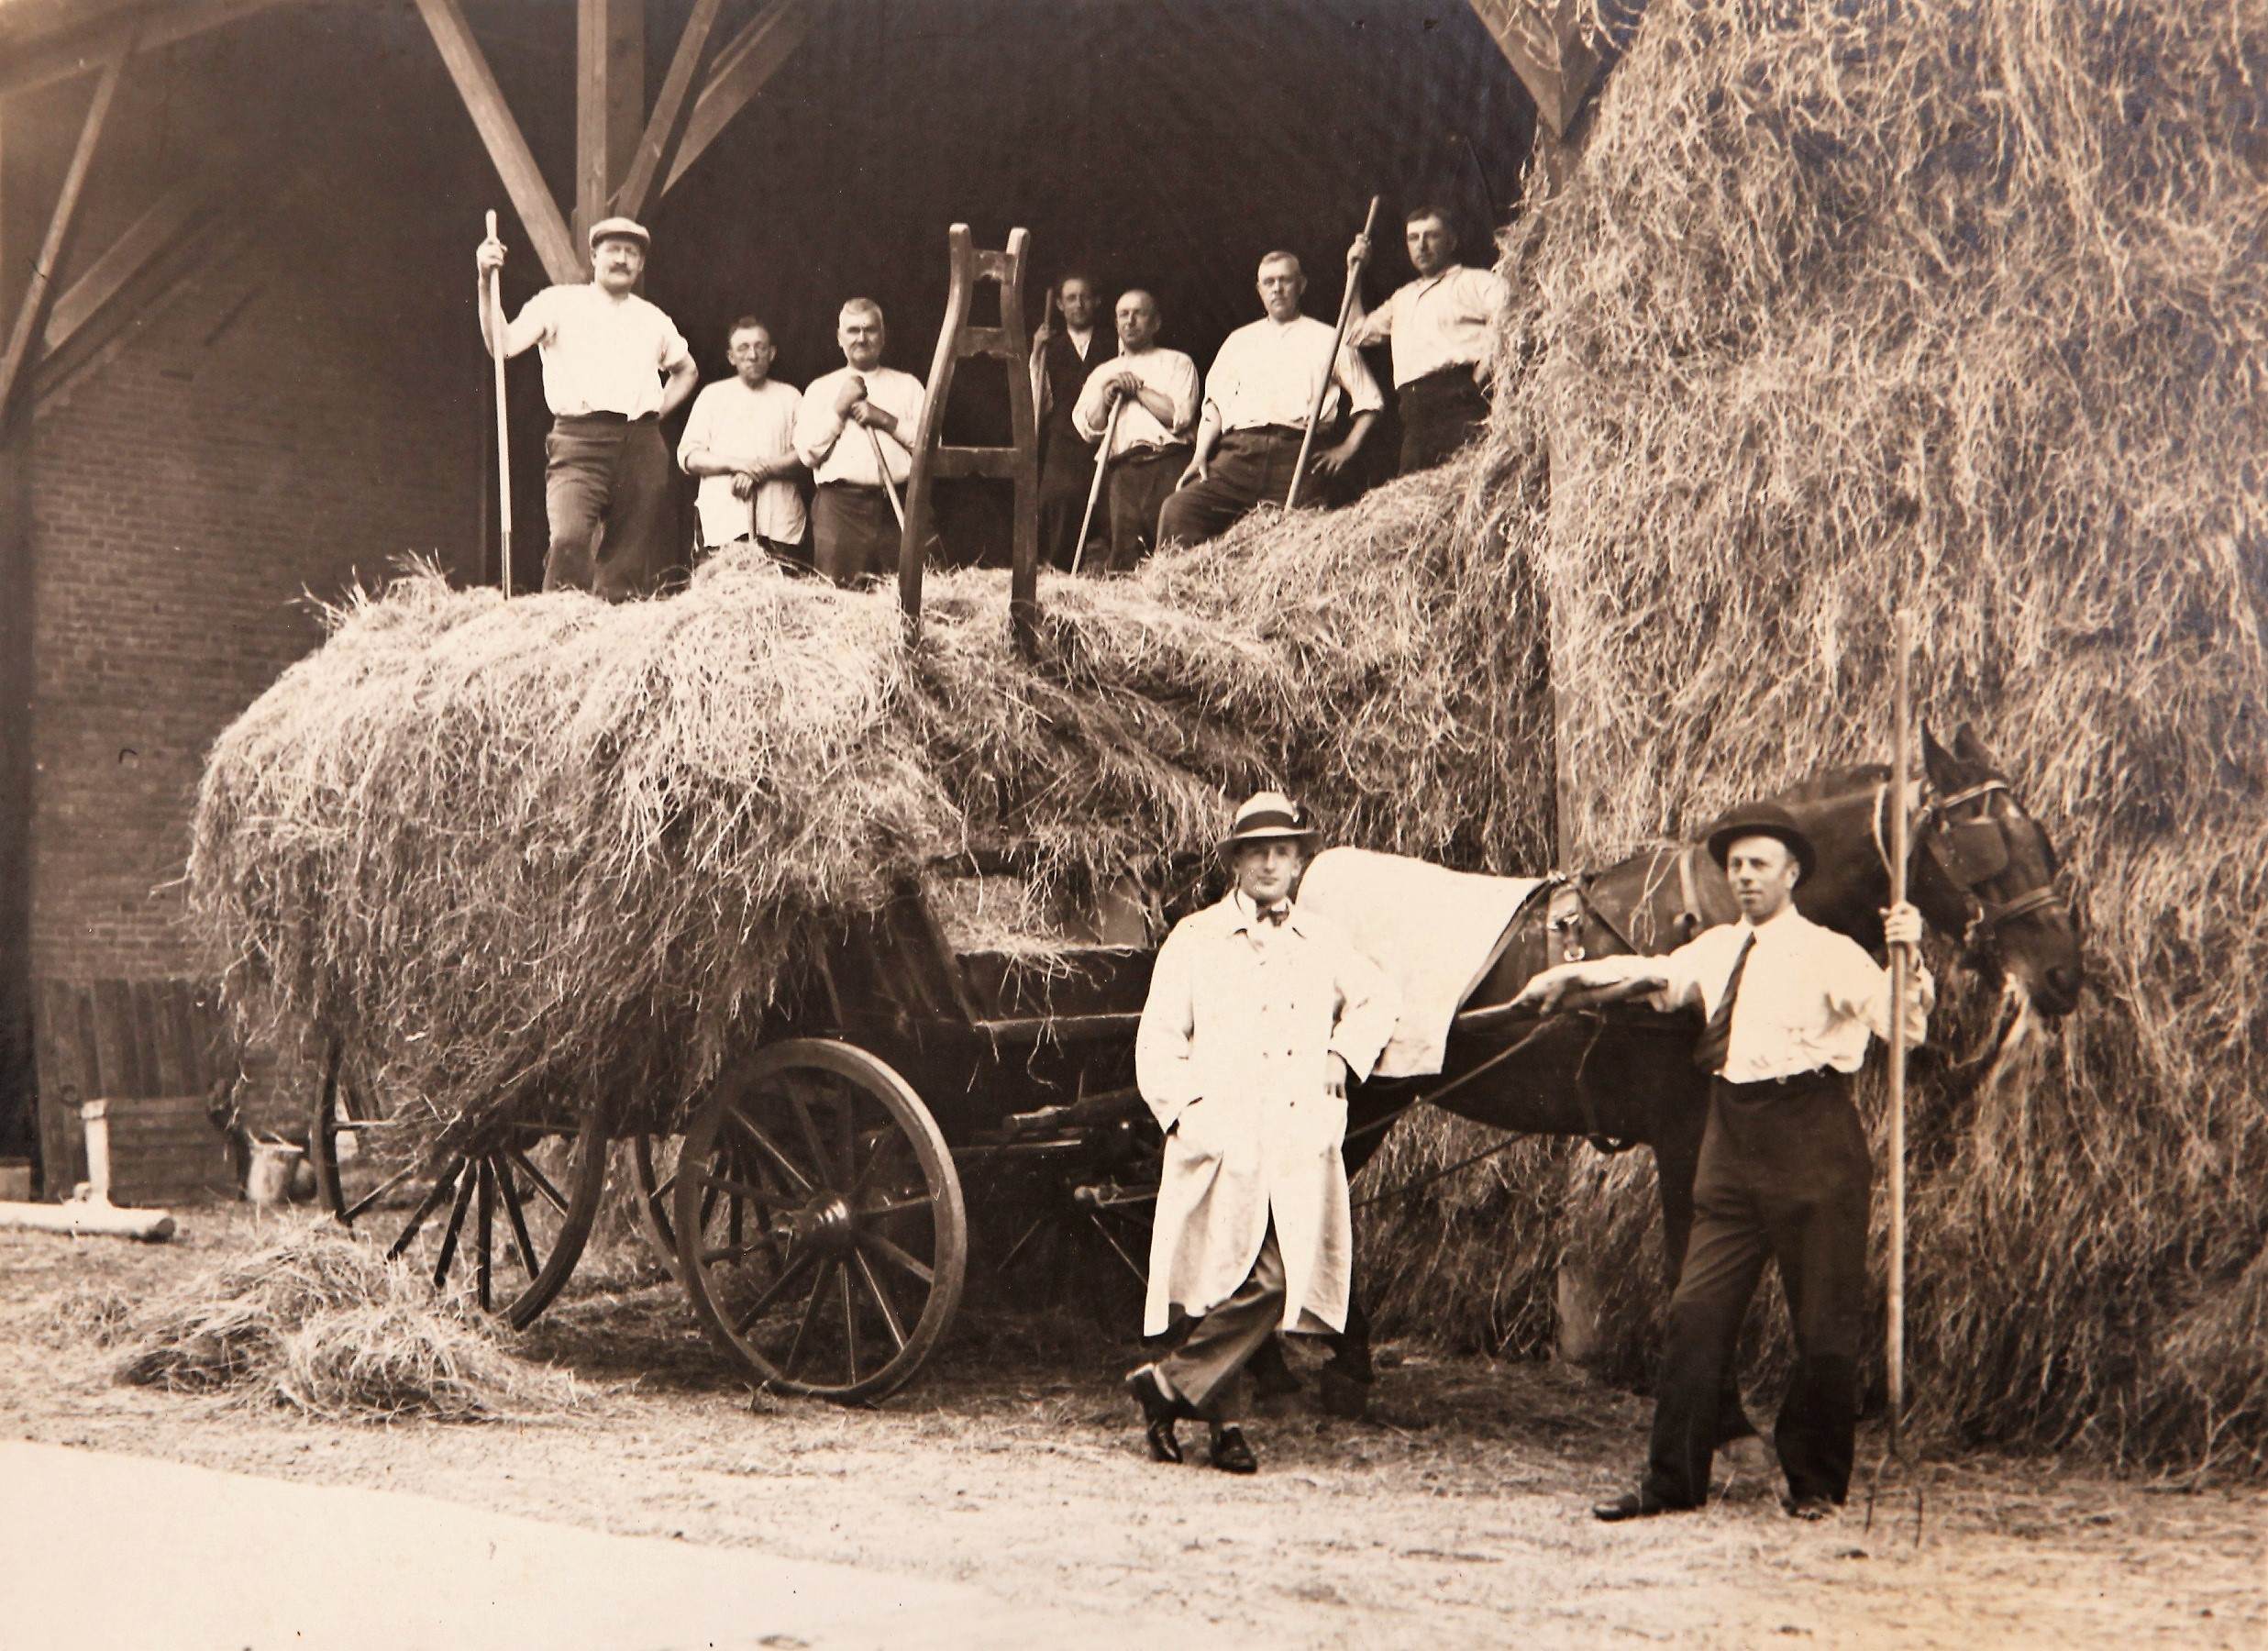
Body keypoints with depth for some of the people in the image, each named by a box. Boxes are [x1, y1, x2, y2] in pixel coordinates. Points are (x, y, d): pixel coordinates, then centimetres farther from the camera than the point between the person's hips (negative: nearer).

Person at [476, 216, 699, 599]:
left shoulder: (653, 320, 20)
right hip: (579, 440, -4)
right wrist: (486, 284, -18)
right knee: (569, 538, -24)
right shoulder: (559, 303, 7)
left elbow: (687, 370, 37)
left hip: (642, 446, 4)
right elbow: (503, 345, -6)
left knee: (634, 552, -1)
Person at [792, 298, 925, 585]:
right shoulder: (821, 389, 14)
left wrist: (885, 420, -4)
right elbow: (807, 453, 5)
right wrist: (839, 408, -1)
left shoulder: (907, 386, 16)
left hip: (896, 506, 1)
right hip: (839, 505, -1)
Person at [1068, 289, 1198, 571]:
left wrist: (1139, 389, 3)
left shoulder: (1177, 363, 18)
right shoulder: (1102, 373, 28)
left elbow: (1180, 416, 0)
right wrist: (1106, 398, 0)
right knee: (1123, 554, -13)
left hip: (1167, 466, -3)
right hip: (1121, 471, 3)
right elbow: (1088, 429, 16)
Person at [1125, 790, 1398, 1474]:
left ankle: (1168, 1386, 4)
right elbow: (1158, 1045, 3)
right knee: (1254, 1282, -13)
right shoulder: (1194, 940, 6)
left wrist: (1343, 1057, 16)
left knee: (1282, 1284, -7)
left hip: (1302, 1147, 4)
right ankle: (1226, 1421, 1)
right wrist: (1191, 1117, -9)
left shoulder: (1323, 943, 16)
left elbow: (1376, 999, 32)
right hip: (1224, 1145, -4)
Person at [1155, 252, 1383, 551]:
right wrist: (1200, 454, 6)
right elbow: (1215, 402, 23)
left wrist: (1347, 448, 2)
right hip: (1237, 455, 2)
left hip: (1296, 457, -2)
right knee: (1178, 510, -23)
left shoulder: (1327, 341, 19)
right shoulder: (1240, 340, 29)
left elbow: (1369, 401, 17)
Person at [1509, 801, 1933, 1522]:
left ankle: (1816, 1483, 15)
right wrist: (1571, 976, -4)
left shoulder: (1831, 954, -4)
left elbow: (1903, 1023, -11)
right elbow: (1654, 976, 10)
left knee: (1824, 1320, 1)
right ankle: (1672, 1480, 7)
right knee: (1697, 1308, 2)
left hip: (1812, 1140, -5)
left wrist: (1908, 960, -29)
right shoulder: (1717, 948, 15)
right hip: (1731, 1141, 5)